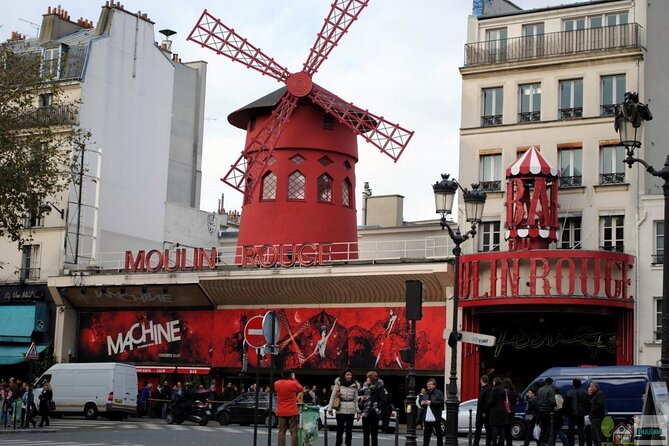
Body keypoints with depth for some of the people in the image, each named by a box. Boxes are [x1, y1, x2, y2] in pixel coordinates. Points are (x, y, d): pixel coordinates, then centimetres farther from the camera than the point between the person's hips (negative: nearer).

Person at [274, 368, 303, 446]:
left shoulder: (276, 384, -2)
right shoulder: (293, 383, -13)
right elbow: (301, 388, 7)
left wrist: (283, 379, 14)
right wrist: (294, 379, 11)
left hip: (281, 412, 4)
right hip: (292, 411, -4)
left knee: (281, 432, 5)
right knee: (294, 432, -1)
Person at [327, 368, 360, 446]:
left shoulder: (354, 386, 9)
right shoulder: (338, 384, 2)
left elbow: (356, 400, 12)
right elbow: (332, 397, 1)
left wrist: (358, 411, 9)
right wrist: (330, 408, -5)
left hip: (351, 410, 2)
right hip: (341, 410, -2)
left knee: (349, 429, 6)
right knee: (340, 429, -3)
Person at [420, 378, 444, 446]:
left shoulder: (439, 393, -3)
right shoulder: (426, 394, 16)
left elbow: (441, 402, -15)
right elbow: (421, 401, 23)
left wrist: (431, 402, -22)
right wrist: (422, 403, -1)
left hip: (436, 417, -5)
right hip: (427, 417, 5)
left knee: (439, 433, 6)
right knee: (426, 433, 3)